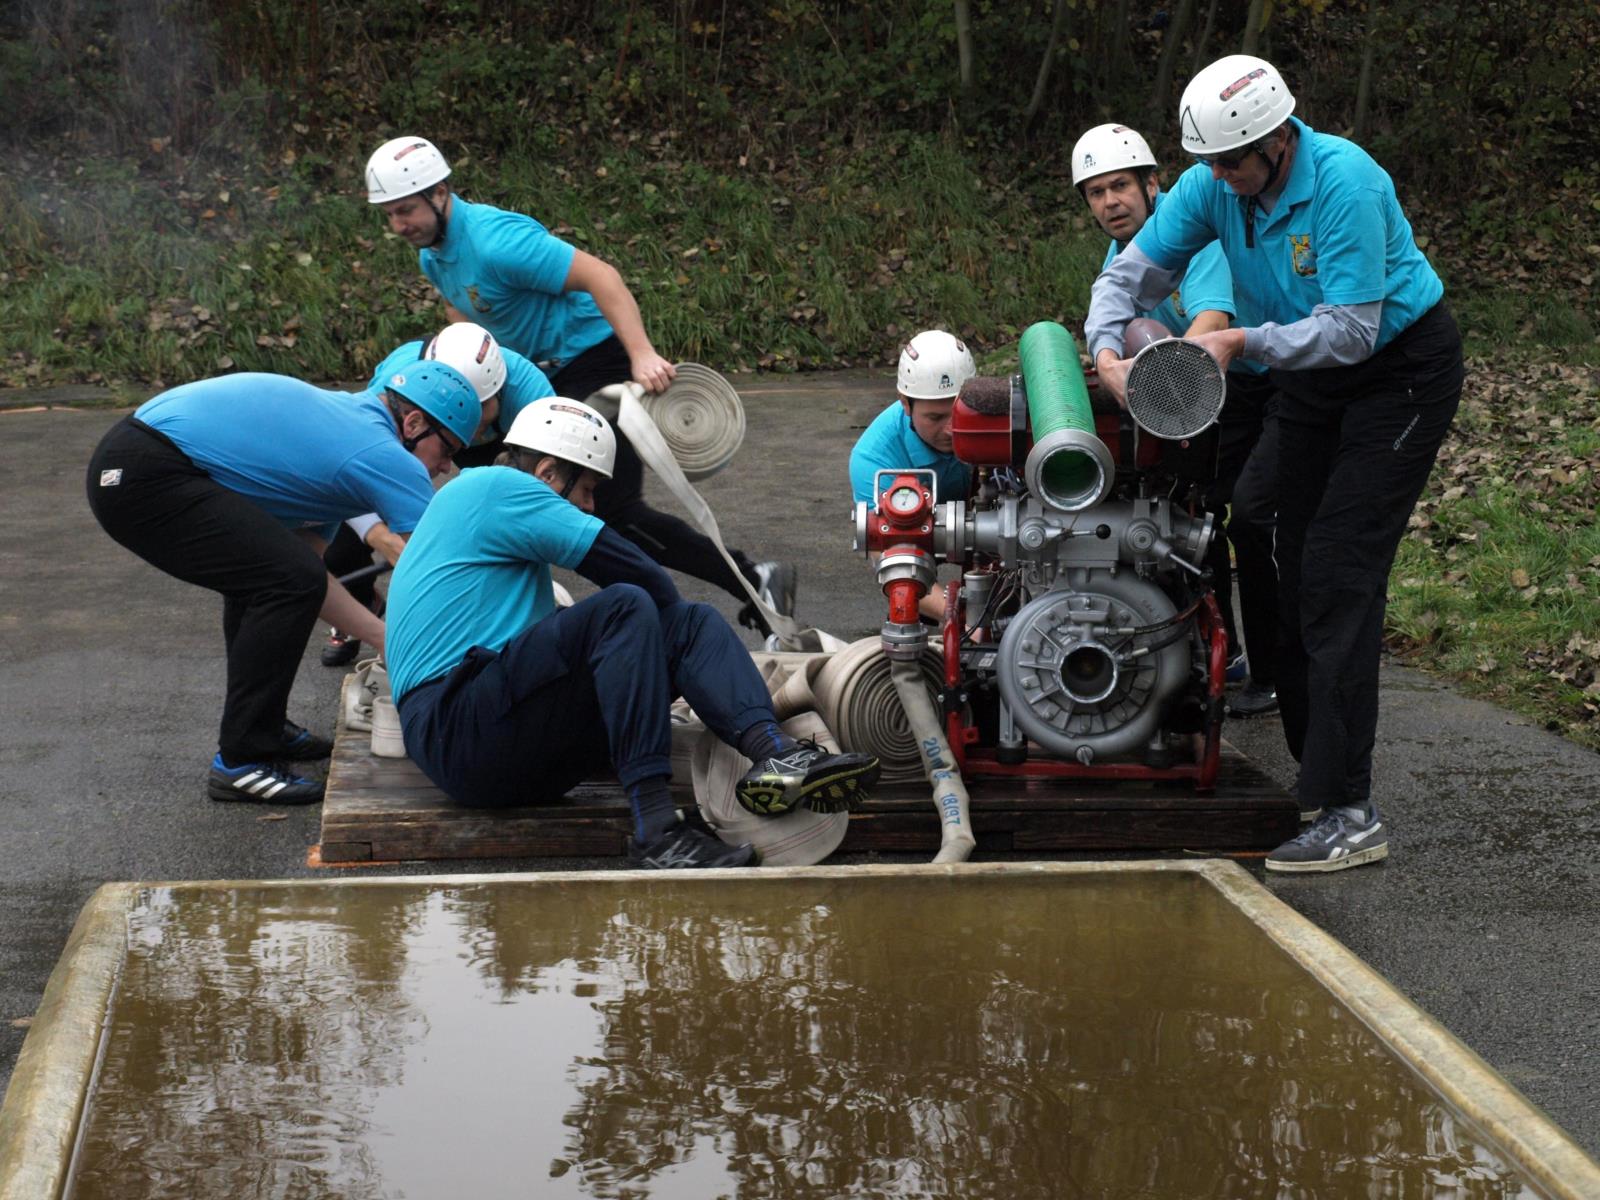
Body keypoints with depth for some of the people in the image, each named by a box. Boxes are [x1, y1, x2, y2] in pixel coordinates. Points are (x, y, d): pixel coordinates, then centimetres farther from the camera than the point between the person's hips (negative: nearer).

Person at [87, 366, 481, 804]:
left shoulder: (339, 423, 21)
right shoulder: (383, 455, -8)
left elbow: (304, 557, 19)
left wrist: (385, 637, 14)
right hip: (144, 476, -11)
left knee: (261, 571, 26)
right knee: (288, 581, -13)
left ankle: (261, 727, 32)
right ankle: (240, 761, -4)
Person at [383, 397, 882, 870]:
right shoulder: (495, 486, -3)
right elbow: (637, 573, -8)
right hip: (454, 731, -10)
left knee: (695, 623, 1)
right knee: (624, 610, -26)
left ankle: (774, 752, -28)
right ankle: (655, 828, -35)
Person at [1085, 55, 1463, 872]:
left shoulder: (1346, 184, -29)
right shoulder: (1212, 186, -9)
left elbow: (1349, 330, -30)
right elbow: (1132, 272, -2)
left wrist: (1240, 342, -34)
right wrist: (1106, 350, -20)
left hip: (1402, 369, -8)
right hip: (1309, 380, 8)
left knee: (1339, 572, -17)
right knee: (1295, 567, 8)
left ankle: (1349, 814, -19)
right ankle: (1315, 770, 21)